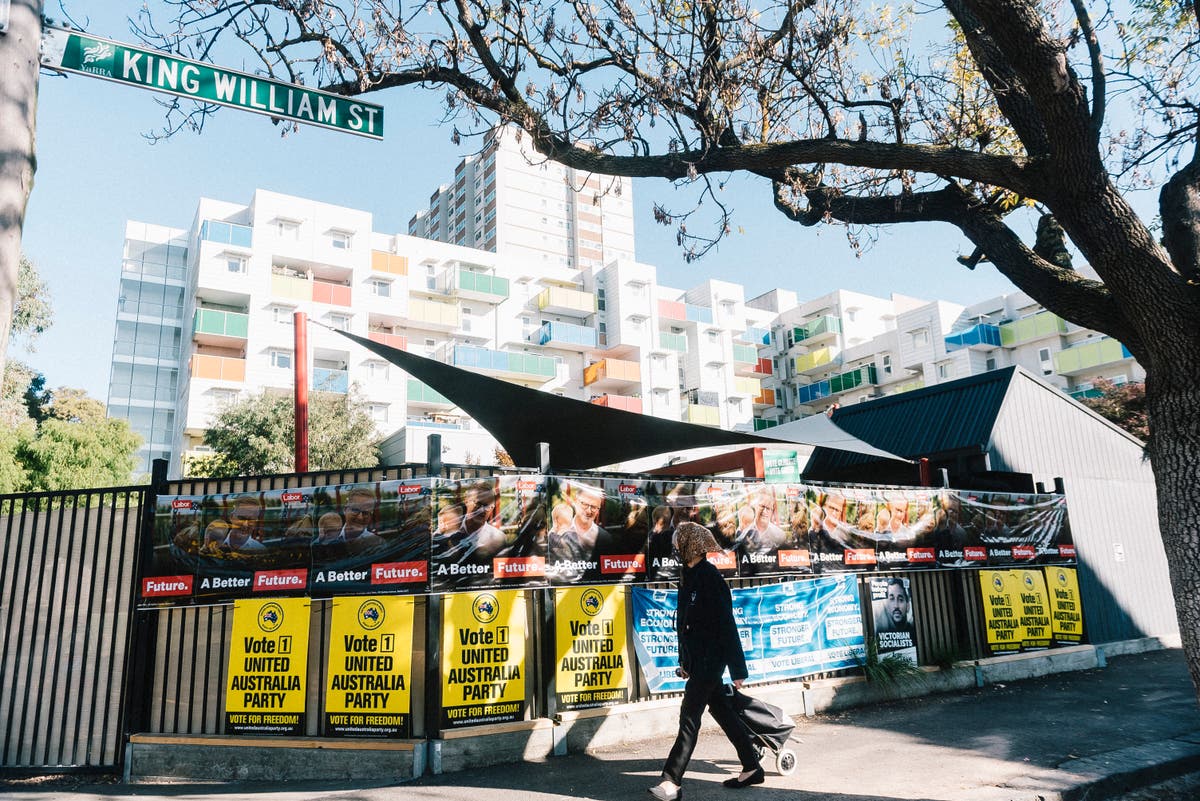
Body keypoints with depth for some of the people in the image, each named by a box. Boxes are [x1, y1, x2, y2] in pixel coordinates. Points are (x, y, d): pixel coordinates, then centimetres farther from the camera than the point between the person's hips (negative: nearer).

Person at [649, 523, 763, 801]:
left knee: (689, 717, -7)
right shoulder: (689, 577, 9)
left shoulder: (709, 578, -18)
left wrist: (737, 669, -18)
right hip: (698, 659, 9)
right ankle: (752, 768, 28)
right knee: (721, 711, 16)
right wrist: (685, 661, 19)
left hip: (710, 660, -9)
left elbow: (727, 623, -19)